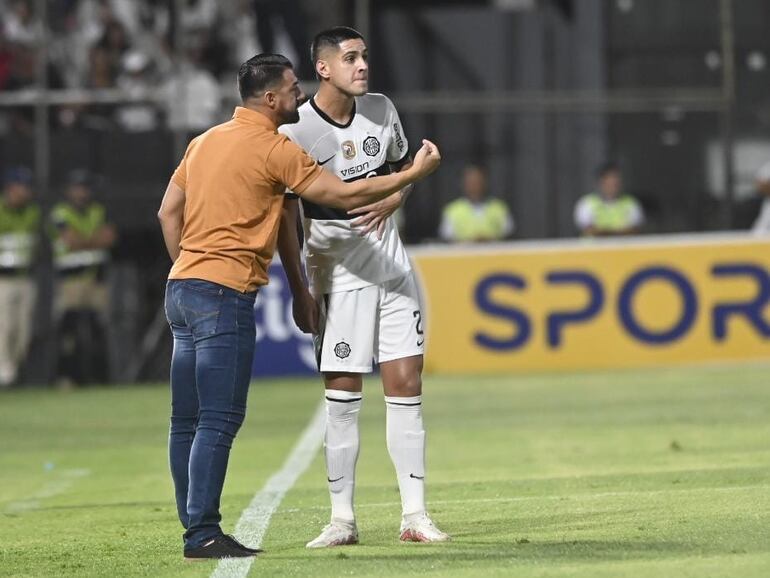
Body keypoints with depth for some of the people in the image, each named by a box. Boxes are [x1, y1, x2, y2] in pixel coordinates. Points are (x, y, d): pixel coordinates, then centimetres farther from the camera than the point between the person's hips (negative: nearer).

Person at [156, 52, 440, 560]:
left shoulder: (205, 141, 15)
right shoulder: (274, 149, -9)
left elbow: (168, 212, 18)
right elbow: (345, 196, -8)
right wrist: (414, 174, 1)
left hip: (182, 287, 9)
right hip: (224, 294, -9)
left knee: (187, 420, 8)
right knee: (219, 420, -8)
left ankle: (196, 529, 11)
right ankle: (204, 533, -11)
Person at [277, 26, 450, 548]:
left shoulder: (381, 111, 4)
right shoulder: (297, 132, -12)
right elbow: (286, 220, -9)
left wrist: (391, 201, -2)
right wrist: (300, 292, -12)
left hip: (391, 263, 5)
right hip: (337, 270, -5)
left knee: (406, 384, 1)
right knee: (343, 396, -4)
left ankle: (415, 516, 4)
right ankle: (343, 520, 2)